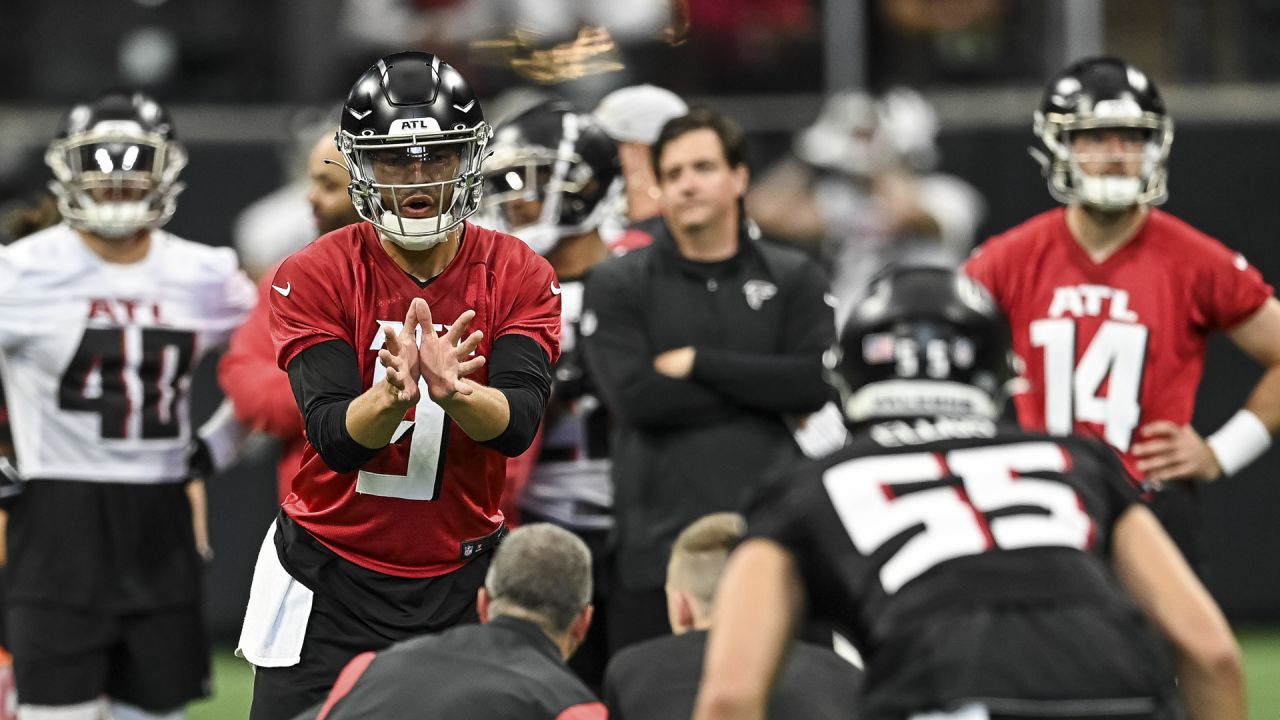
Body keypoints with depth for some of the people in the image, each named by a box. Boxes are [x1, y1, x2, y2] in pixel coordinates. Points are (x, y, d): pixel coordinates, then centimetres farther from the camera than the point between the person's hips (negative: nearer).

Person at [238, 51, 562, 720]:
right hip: (329, 578, -1)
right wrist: (395, 393, -38)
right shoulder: (316, 277, -8)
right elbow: (334, 438, -17)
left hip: (460, 580, 1)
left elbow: (517, 426, -16)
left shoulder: (517, 276, -3)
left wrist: (451, 389, -37)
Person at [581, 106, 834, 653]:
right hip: (659, 545, -1)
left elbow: (819, 383, -3)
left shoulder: (791, 280, 13)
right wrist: (764, 388, -3)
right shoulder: (618, 286, 8)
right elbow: (636, 397, -8)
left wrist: (698, 363, -6)